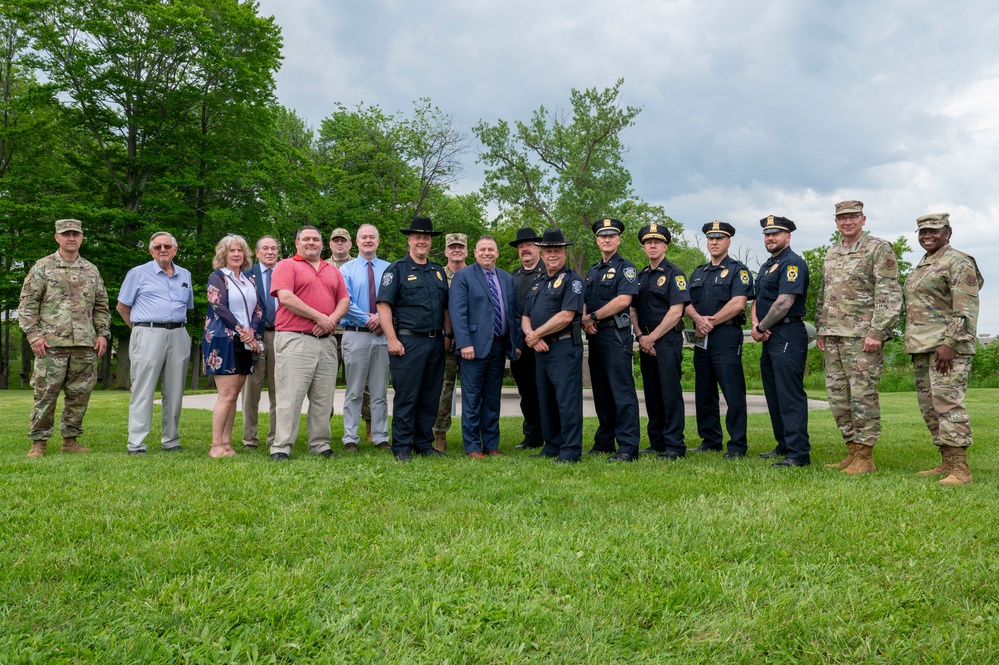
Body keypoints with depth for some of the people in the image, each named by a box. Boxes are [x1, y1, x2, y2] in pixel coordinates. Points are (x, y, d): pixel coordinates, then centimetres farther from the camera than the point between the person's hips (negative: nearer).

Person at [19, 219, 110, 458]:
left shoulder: (91, 270, 15)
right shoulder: (42, 267, 4)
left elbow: (102, 306, 19)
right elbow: (27, 303, 1)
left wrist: (103, 333, 8)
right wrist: (33, 333, -8)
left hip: (85, 344, 4)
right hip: (51, 343, -3)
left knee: (79, 395, 6)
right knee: (45, 394, -3)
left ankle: (70, 440, 15)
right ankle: (38, 443, 6)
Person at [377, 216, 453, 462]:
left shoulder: (438, 272, 18)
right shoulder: (397, 269, 0)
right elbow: (383, 305, -8)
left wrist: (447, 335, 11)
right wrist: (392, 339, -15)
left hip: (436, 342, 6)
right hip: (408, 341, -6)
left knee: (430, 398, 9)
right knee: (406, 397, -2)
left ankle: (424, 444, 19)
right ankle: (402, 447, 6)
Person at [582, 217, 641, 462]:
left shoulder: (625, 268, -3)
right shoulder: (592, 271, 20)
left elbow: (623, 300, -17)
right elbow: (584, 302, 18)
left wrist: (594, 317, -11)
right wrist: (584, 319, -4)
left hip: (616, 334, -8)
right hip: (595, 336, 8)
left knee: (622, 391, -9)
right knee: (601, 392, 12)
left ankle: (628, 447, -7)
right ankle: (604, 442, 21)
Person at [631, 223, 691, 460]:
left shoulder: (674, 274, -3)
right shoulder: (640, 276, 16)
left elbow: (676, 311, -12)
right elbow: (633, 309, 14)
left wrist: (652, 337, -13)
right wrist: (640, 336, -2)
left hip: (667, 340, -6)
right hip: (645, 341, 7)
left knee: (670, 391, -8)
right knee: (652, 393, 9)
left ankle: (674, 446, -5)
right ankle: (657, 442, 17)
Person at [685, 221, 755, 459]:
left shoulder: (738, 270, 1)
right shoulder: (698, 273, 20)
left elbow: (738, 303, -13)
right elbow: (687, 303, 10)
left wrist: (712, 321, -11)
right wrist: (698, 319, -11)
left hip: (726, 336, -6)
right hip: (702, 339, 7)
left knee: (733, 393, -7)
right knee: (704, 393, 10)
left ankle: (737, 445, -1)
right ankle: (710, 440, 20)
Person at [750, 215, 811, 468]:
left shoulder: (792, 263, -10)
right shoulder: (767, 265, 20)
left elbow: (784, 302, -19)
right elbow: (757, 300, 19)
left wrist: (761, 327, -10)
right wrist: (756, 325, 0)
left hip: (788, 336, -10)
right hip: (770, 338, 10)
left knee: (790, 396, -10)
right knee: (773, 395, 14)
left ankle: (799, 453, -8)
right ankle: (784, 446, 24)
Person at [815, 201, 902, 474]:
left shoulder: (879, 249, -4)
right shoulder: (831, 254, 18)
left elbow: (890, 295, -11)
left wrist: (877, 332, -18)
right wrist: (820, 330, 15)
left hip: (862, 336, -7)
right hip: (832, 337, 7)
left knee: (863, 395, -5)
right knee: (837, 396, 9)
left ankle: (865, 457, 2)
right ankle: (853, 450, 19)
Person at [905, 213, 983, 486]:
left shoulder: (958, 262, -7)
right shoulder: (921, 266, 20)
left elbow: (966, 310, -15)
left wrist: (950, 343, -23)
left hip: (947, 346, -9)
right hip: (922, 348, 9)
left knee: (948, 402, -13)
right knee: (929, 406, 10)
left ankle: (960, 469, -11)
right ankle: (947, 463, 17)